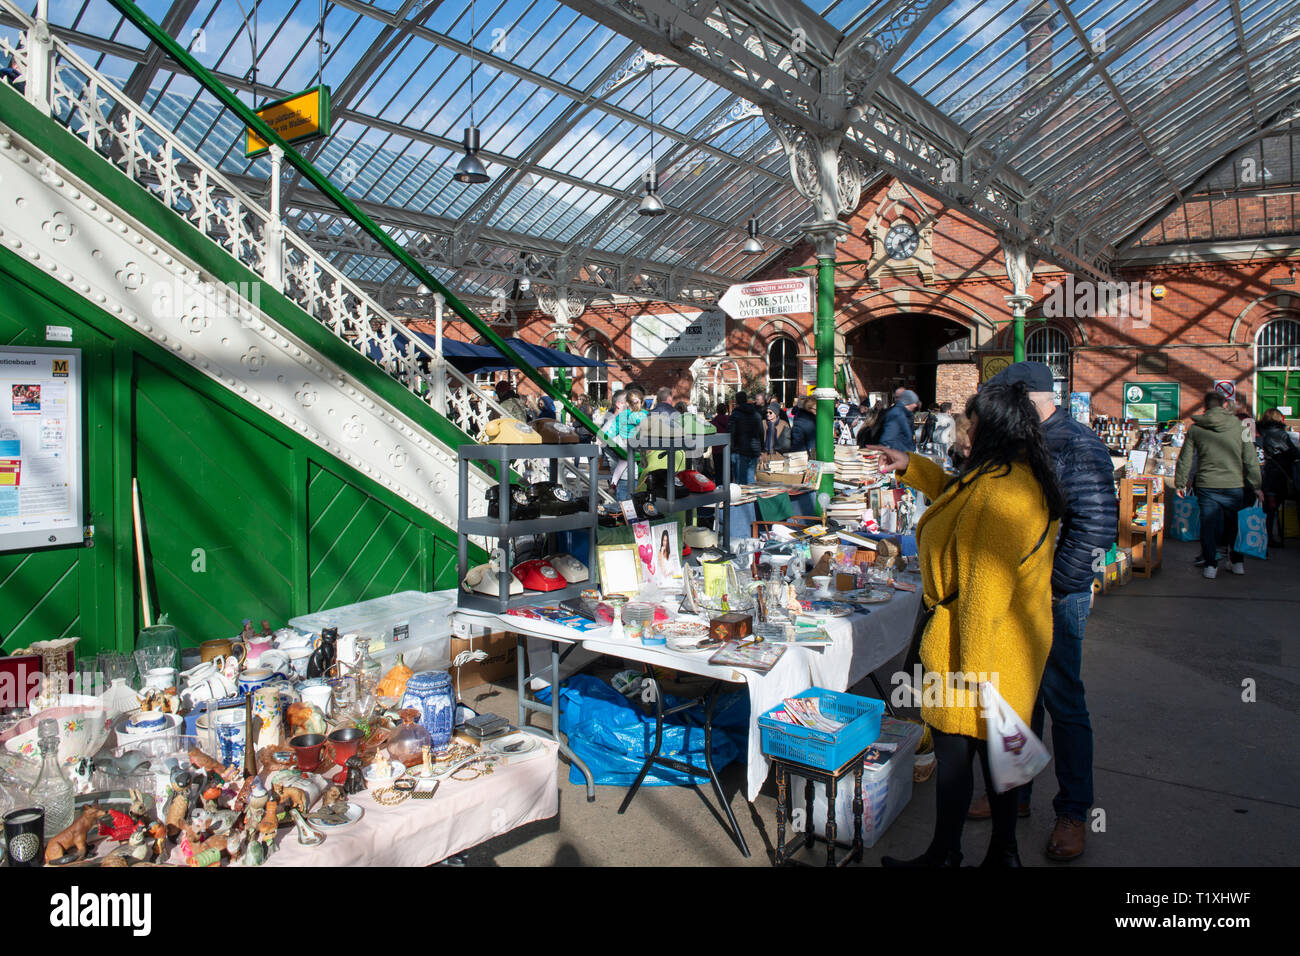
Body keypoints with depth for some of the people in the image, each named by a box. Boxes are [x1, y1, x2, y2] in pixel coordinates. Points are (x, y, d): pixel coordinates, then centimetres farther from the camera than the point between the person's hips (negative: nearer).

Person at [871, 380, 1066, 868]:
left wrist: (970, 666, -22)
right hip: (1014, 641, 10)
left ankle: (944, 855, 23)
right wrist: (912, 466, 24)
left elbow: (987, 587, -26)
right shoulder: (1025, 479, 8)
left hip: (978, 641, -10)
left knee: (954, 752, 6)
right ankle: (1003, 850, 33)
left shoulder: (1000, 491, -25)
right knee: (995, 746, 19)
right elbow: (961, 497, 28)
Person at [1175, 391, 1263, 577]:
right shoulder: (1239, 425, -1)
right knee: (1235, 524, 17)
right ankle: (1237, 562, 27)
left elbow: (1185, 459, 3)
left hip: (1207, 485, -1)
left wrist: (1180, 483, 12)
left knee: (1209, 525, 7)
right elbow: (1250, 458, 2)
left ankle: (1210, 564, 10)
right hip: (1235, 485, 1)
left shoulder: (1195, 428, -1)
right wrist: (1256, 485, 8)